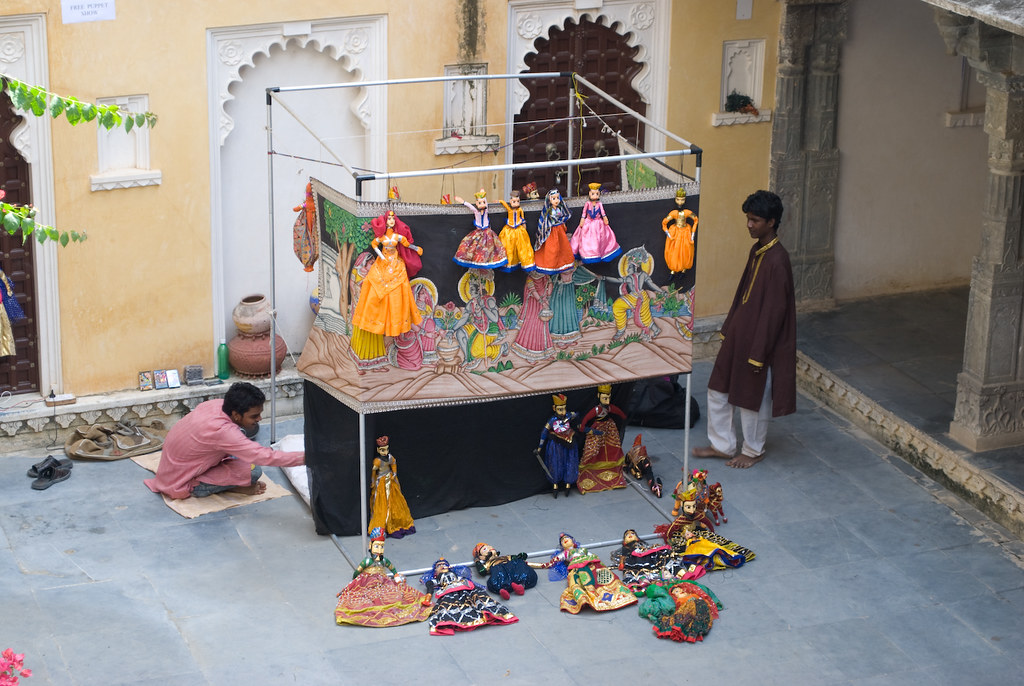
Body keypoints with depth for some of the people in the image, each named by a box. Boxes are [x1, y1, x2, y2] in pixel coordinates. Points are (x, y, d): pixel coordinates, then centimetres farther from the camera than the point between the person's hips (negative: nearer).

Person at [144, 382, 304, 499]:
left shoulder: (218, 404, -12)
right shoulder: (222, 431, -36)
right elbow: (265, 457, -40)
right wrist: (304, 457, -39)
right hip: (181, 484, -8)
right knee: (253, 470, -21)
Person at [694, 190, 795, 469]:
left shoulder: (777, 260, -24)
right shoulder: (757, 250, 4)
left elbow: (774, 310, -23)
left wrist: (758, 353, -20)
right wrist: (728, 329, 18)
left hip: (759, 338, -9)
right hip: (739, 332, 9)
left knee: (753, 397, 8)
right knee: (718, 389, 15)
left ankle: (753, 451, 27)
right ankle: (722, 445, 29)